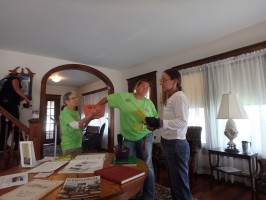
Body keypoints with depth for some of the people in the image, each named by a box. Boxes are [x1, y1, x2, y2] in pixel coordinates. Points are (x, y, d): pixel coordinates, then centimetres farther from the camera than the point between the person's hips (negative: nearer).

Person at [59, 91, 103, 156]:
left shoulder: (76, 112, 10)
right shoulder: (65, 113, -14)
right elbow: (76, 125, -29)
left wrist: (89, 120, -1)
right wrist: (90, 114, -30)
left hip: (78, 145, 8)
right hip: (70, 147, -8)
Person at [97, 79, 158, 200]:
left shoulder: (149, 103, 0)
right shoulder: (123, 96, -5)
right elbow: (106, 99, 3)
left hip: (145, 137, 0)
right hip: (128, 138, 0)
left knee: (147, 166, 2)